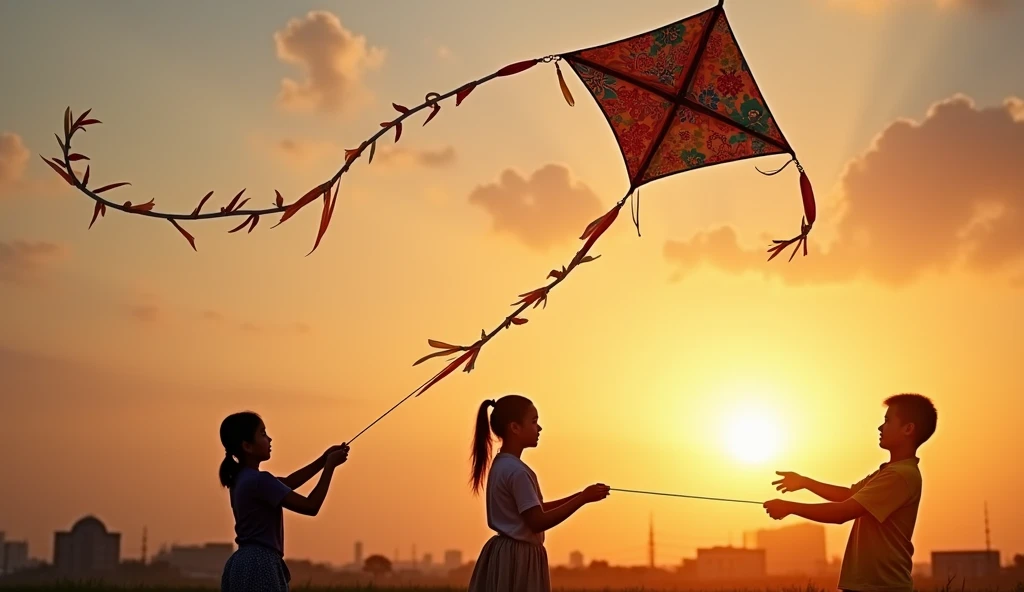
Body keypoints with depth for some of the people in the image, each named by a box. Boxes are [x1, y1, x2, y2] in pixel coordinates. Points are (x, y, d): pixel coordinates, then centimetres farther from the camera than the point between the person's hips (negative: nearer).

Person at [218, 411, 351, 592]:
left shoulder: (242, 477, 12)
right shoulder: (258, 480, -17)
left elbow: (287, 483, 25)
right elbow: (311, 506, -17)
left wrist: (324, 459, 16)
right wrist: (330, 466, -8)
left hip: (248, 562, 10)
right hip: (260, 564, -10)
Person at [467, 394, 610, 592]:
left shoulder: (502, 465, 13)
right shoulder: (516, 471, -18)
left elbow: (534, 510, 18)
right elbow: (538, 521, -20)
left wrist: (578, 496, 11)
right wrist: (583, 499, -17)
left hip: (507, 553, 10)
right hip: (517, 557, -10)